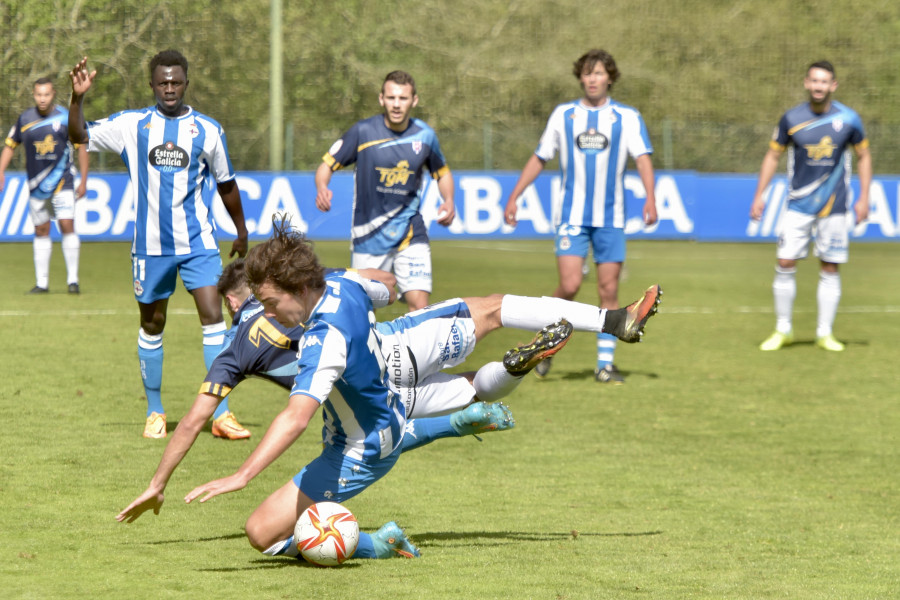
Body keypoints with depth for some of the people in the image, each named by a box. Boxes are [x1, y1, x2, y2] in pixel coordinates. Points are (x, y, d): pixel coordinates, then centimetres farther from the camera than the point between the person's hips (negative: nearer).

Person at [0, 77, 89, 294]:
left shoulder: (66, 117, -4)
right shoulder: (25, 119, 3)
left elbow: (81, 147, 4)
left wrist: (83, 180, 2)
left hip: (62, 181, -3)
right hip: (36, 185, 3)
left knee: (67, 225, -12)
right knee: (41, 231, 5)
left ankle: (72, 279, -6)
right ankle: (42, 282, 11)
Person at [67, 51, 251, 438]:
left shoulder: (207, 130, 2)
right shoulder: (132, 125, 1)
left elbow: (226, 184, 13)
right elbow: (79, 137, 0)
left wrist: (241, 232, 21)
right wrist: (77, 99, -15)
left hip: (198, 242, -1)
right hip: (150, 244, 1)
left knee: (213, 316, -12)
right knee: (152, 325, 9)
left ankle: (221, 413, -10)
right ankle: (155, 412, 23)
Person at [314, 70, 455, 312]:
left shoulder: (424, 135, 0)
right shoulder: (363, 131, -7)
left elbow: (442, 173, 17)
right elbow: (327, 164, -1)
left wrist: (448, 201, -2)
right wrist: (322, 189, -23)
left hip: (411, 235, 1)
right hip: (368, 236, -1)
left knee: (419, 306, -12)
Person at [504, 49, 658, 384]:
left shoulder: (627, 117, 3)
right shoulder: (563, 115, 7)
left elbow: (642, 157, -7)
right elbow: (539, 158, 14)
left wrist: (650, 197, -23)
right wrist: (514, 197, 11)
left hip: (610, 217, 0)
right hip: (571, 215, 0)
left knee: (609, 291, 0)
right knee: (569, 285, -14)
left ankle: (605, 364, 8)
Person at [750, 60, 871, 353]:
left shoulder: (849, 120, -3)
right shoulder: (791, 119, -3)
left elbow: (863, 156, 9)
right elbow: (773, 155, 9)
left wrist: (864, 197, 3)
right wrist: (759, 195, 4)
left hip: (834, 207, 0)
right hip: (799, 205, 0)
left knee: (830, 269, 2)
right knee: (785, 264, -5)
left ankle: (825, 333, 12)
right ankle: (783, 330, 8)